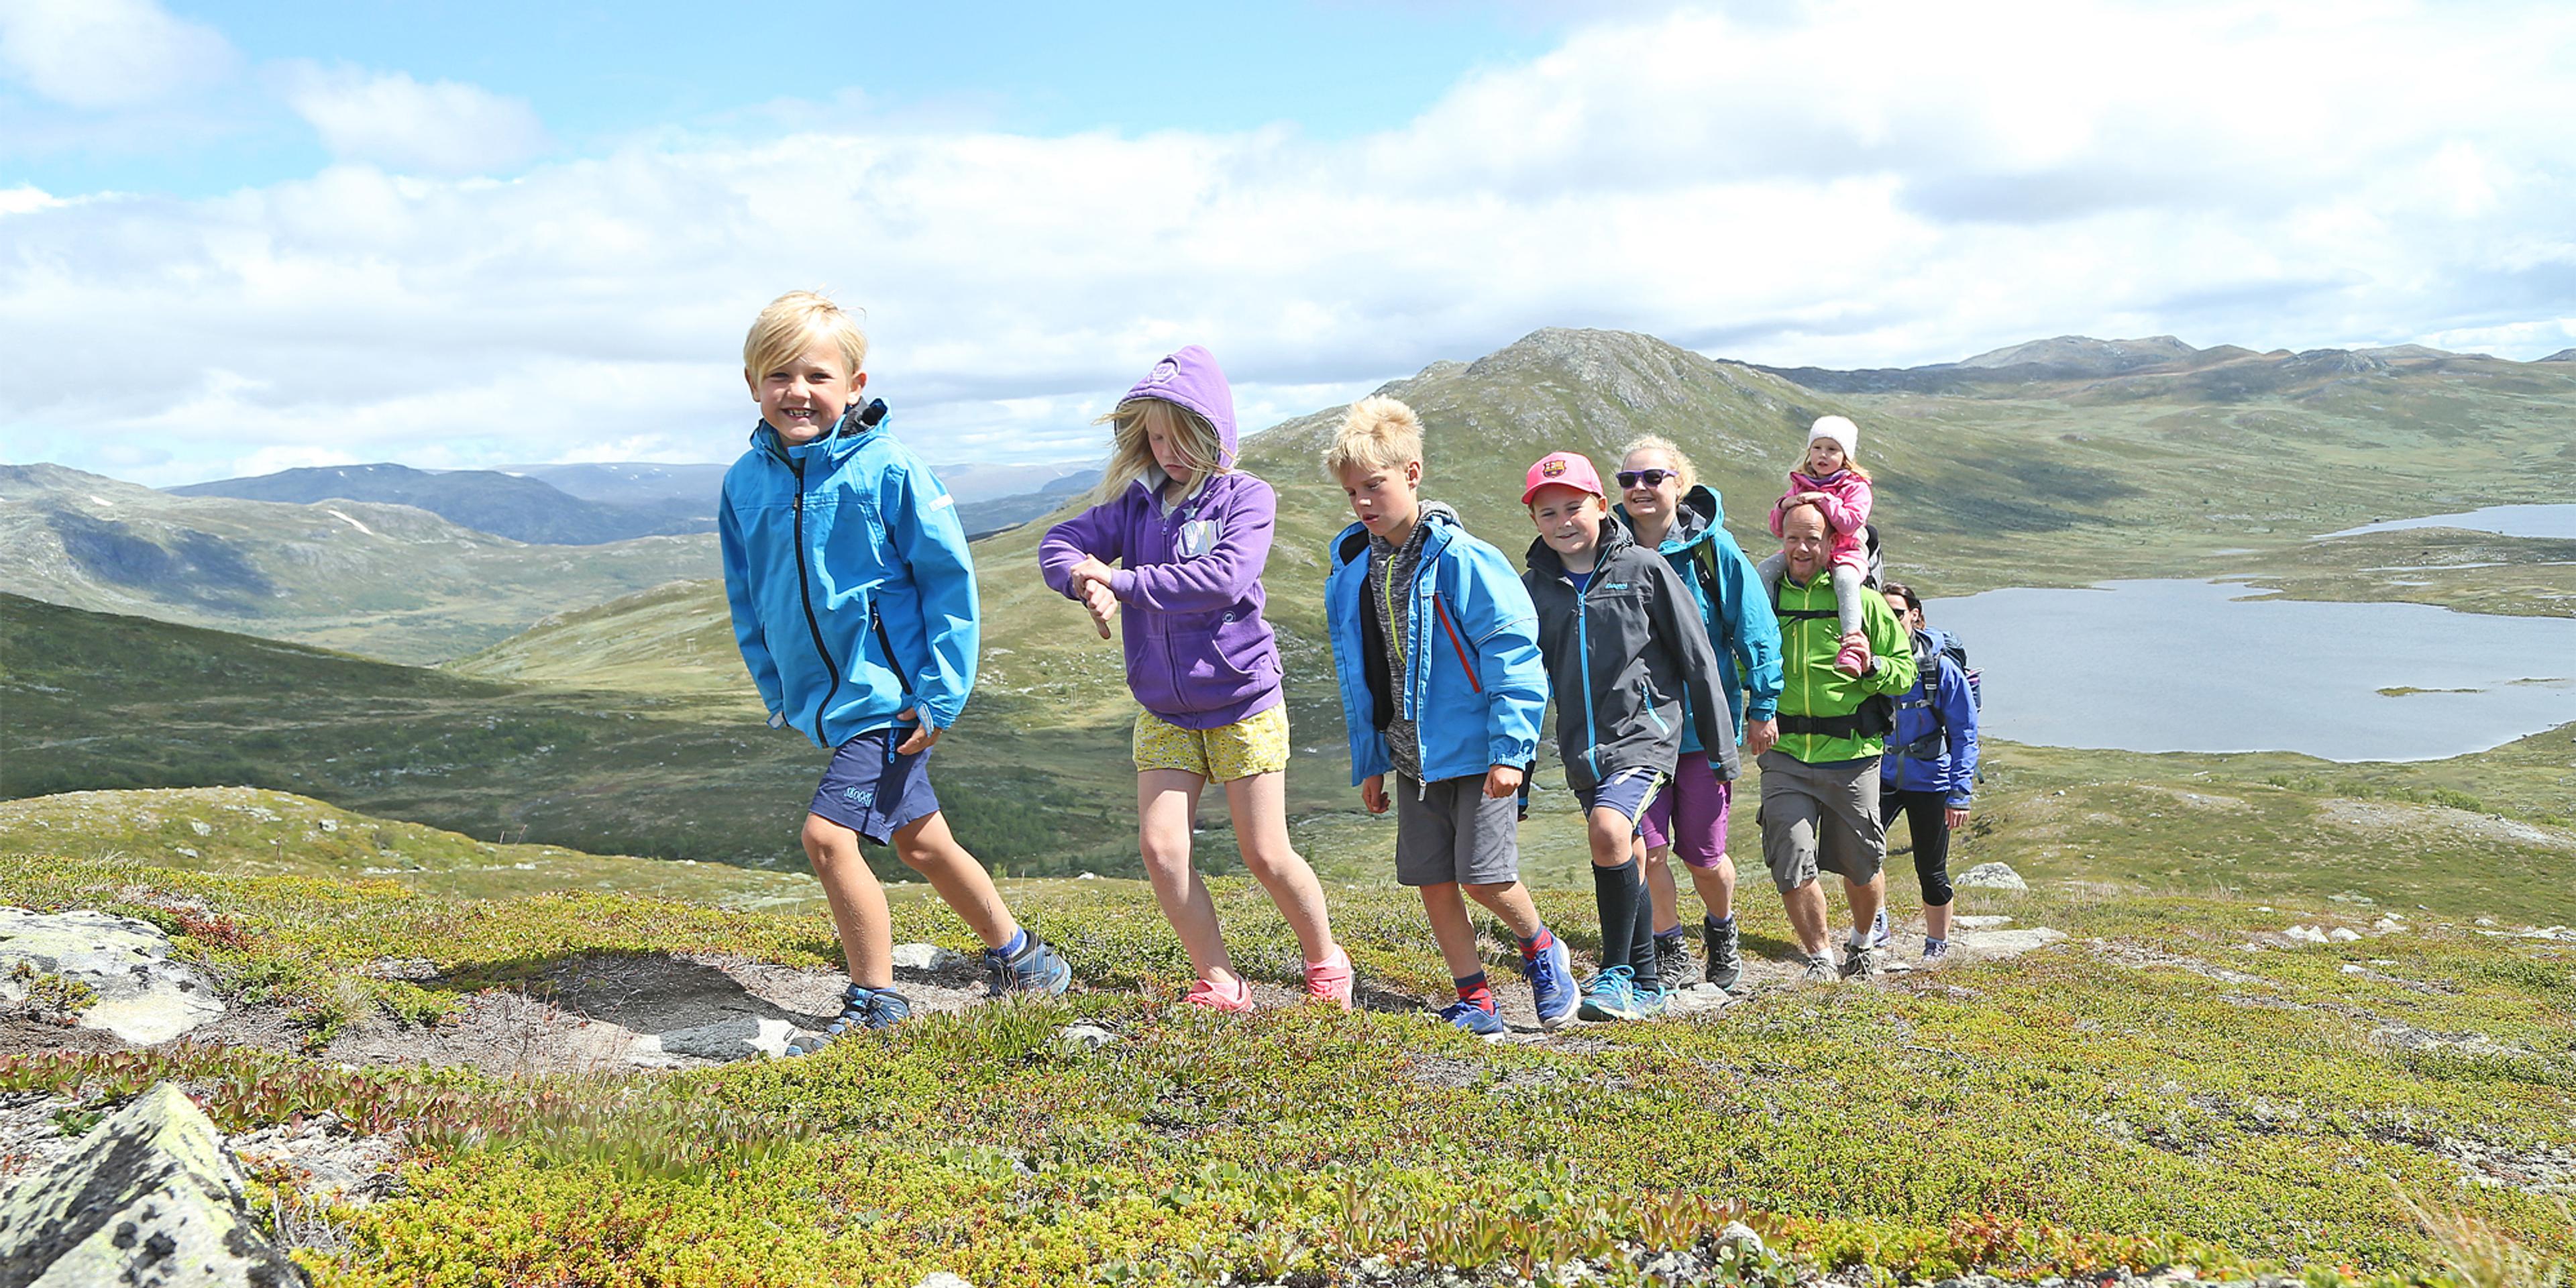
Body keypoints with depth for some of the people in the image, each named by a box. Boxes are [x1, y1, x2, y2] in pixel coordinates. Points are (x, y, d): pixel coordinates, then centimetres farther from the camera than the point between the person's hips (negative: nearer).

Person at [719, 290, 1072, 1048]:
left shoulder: (887, 471, -15)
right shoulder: (746, 482, 2)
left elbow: (950, 579, -11)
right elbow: (748, 599, 14)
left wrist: (941, 693, -14)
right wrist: (776, 693, 12)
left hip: (890, 694, -7)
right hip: (823, 697, 7)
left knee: (828, 835, -15)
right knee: (918, 841, 16)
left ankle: (875, 1002, 3)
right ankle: (1017, 957, 35)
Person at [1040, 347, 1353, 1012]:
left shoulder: (1246, 497, -9)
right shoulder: (1134, 503, 4)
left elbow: (1224, 579, -25)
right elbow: (1058, 544, -1)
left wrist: (1125, 580, -23)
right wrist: (1089, 583, -23)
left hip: (1243, 701, -4)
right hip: (1165, 712, 4)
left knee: (1266, 854, 2)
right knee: (1160, 845, -6)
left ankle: (1326, 962, 26)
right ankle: (1220, 983, 8)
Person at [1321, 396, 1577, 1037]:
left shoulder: (1460, 558, -14)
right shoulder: (1351, 568, 6)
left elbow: (1513, 652, -14)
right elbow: (1356, 676, 15)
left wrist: (1509, 750, -16)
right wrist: (1368, 762, 16)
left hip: (1476, 750, -6)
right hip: (1413, 756, 6)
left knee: (1483, 876, -6)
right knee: (1432, 882, 5)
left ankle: (1540, 949, 24)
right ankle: (1475, 1001, 18)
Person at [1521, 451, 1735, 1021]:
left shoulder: (1643, 568, -4)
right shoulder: (1534, 586, 6)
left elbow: (1696, 659, 0)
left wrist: (1721, 745, 1)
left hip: (1644, 730, -5)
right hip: (1581, 747, 5)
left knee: (1609, 830, -26)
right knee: (1623, 862, 11)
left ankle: (1616, 972, -13)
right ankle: (1646, 983, 25)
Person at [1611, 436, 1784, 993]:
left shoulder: (1712, 547, -6)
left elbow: (1755, 627, -1)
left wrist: (1761, 706, 0)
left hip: (1705, 722, -1)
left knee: (1703, 855, 5)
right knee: (1648, 846, -4)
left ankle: (1722, 931, 36)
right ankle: (1668, 951, 17)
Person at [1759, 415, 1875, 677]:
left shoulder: (1855, 487, 0)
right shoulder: (1800, 485, 14)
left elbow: (1851, 523, -17)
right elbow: (1778, 529, 10)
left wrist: (1824, 501, -20)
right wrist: (1784, 505, -10)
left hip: (1845, 551, -5)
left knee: (1845, 577, -38)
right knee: (1765, 568, -16)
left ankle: (1852, 643, -43)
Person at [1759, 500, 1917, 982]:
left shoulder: (1861, 600, 1)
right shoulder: (1765, 598, 6)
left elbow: (1905, 671, 3)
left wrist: (1871, 666, -17)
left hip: (1850, 755, -1)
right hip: (1784, 756, 1)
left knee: (1860, 863, 12)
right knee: (1792, 865, -6)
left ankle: (1862, 943, 39)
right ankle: (1819, 958, 14)